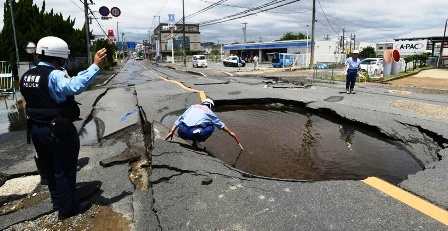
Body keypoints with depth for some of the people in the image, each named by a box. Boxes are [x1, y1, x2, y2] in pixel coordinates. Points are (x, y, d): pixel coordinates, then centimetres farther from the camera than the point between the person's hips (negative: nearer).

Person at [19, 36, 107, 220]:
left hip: (35, 129, 9)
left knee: (47, 168, 21)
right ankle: (67, 208, 19)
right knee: (65, 170, 7)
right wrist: (95, 66, -42)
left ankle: (57, 202, 39)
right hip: (59, 131, -8)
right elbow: (74, 86, -42)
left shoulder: (26, 76, 7)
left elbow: (33, 101, 14)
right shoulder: (54, 75, -22)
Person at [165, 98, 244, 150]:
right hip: (195, 133, -3)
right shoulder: (209, 112, 21)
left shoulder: (193, 106, 27)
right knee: (211, 126, 22)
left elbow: (179, 119, 20)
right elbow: (222, 125, 30)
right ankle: (196, 142, 12)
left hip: (182, 133, 3)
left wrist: (172, 132, 19)